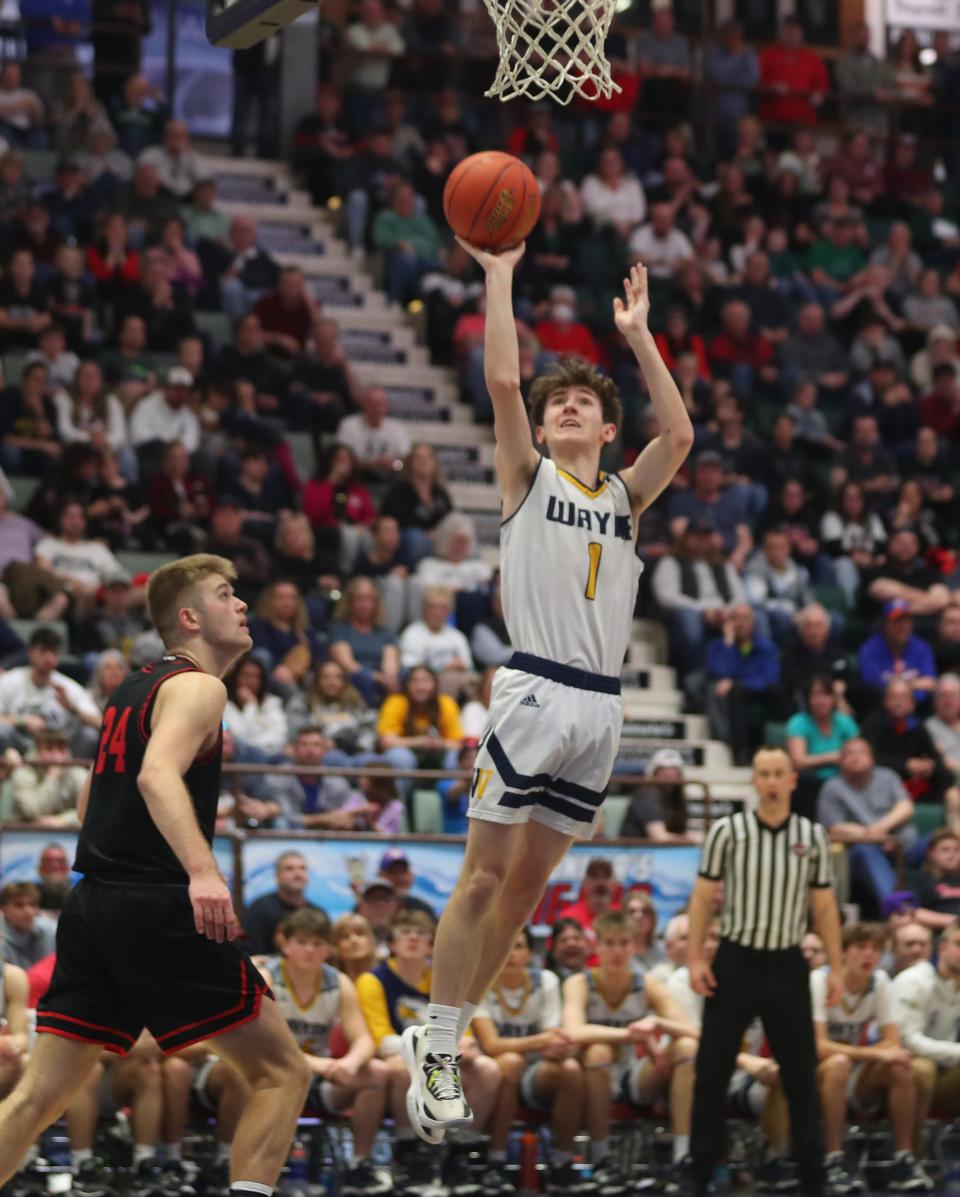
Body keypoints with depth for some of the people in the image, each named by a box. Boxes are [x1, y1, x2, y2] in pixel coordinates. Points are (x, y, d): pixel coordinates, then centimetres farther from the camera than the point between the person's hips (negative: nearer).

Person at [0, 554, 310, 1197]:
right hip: (156, 908, -8)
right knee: (282, 1073, -2)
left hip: (93, 903, 9)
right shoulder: (198, 686, -6)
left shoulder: (134, 689, 21)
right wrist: (202, 871, -38)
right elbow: (157, 776, -25)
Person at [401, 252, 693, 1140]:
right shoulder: (528, 478, 7)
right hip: (534, 691, -4)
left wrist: (638, 335, 3)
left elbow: (680, 435, 1)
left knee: (530, 881, 6)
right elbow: (503, 381, -6)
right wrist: (500, 276, -4)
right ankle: (437, 1047, -2)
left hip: (601, 706, 4)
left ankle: (443, 1034, 13)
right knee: (486, 875, -6)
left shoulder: (625, 497, 16)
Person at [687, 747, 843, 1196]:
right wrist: (695, 957, -6)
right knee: (712, 1070, 1)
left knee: (800, 1072, 2)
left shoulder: (813, 837, 3)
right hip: (734, 961, -1)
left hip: (787, 965, 1)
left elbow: (825, 906, 7)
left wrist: (835, 968, 3)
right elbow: (703, 897, 2)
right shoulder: (727, 831, -2)